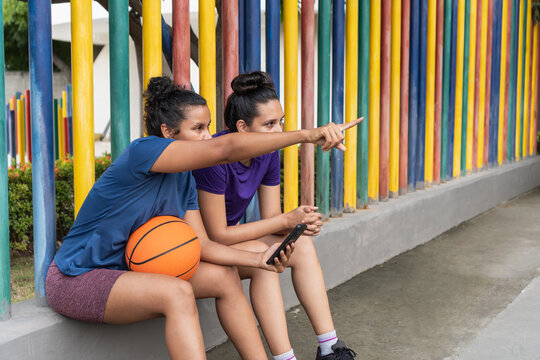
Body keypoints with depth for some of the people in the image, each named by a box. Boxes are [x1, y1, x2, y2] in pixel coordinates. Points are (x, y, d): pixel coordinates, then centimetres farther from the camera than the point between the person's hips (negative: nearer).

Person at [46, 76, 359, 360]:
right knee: (178, 293, -32)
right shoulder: (142, 151, -24)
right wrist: (306, 135, -38)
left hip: (127, 268, 9)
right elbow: (226, 149, -35)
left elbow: (201, 245, 0)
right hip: (77, 279, -8)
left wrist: (257, 259, -16)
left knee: (224, 276, -1)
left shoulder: (185, 179, 3)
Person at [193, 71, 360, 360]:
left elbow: (271, 218, -1)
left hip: (229, 235, 8)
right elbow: (217, 235, -27)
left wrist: (299, 223, -25)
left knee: (302, 246, -7)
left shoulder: (268, 154, -6)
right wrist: (286, 220, -26)